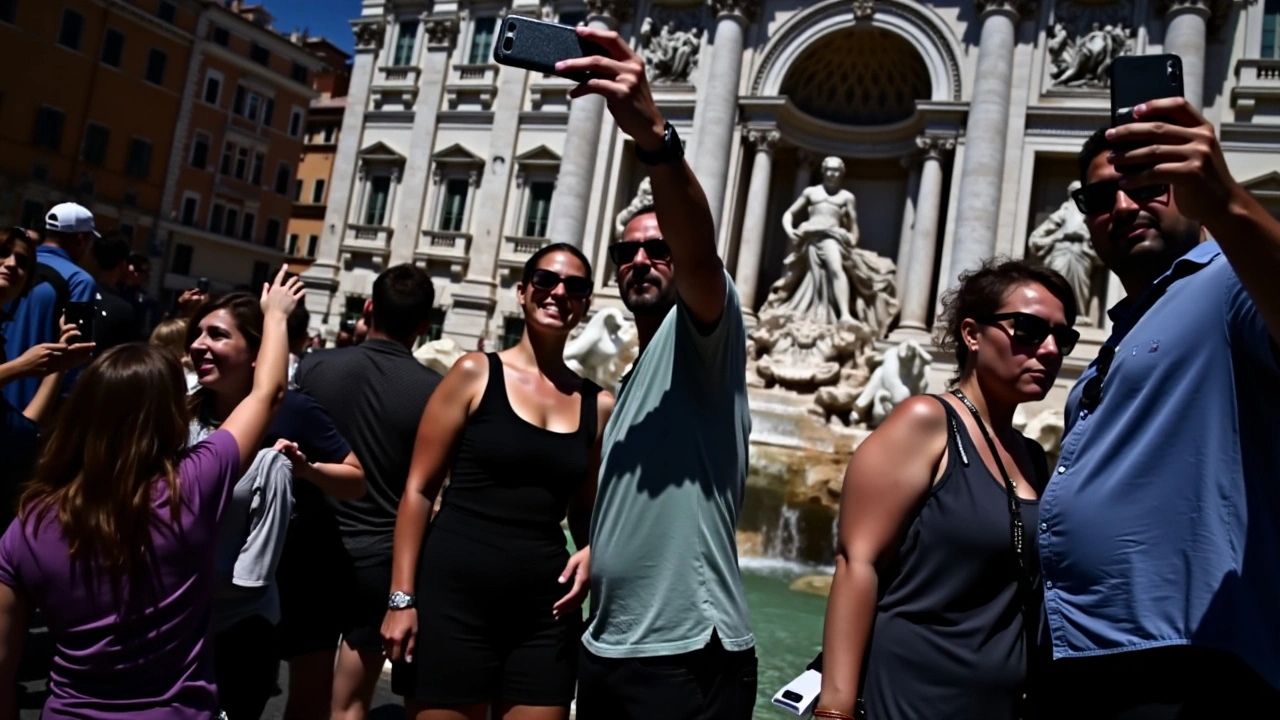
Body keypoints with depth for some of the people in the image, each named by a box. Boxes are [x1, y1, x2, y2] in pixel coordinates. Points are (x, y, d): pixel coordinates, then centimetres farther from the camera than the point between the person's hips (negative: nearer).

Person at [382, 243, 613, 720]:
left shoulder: (598, 404, 6)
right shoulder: (475, 373, -1)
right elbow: (418, 489, -1)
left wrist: (591, 552, -4)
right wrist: (402, 596, -6)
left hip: (546, 608, 3)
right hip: (454, 593, -3)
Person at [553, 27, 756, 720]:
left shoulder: (701, 337, -7)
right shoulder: (632, 381, 19)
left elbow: (701, 248, -30)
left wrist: (652, 134, -44)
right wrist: (588, 553, 12)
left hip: (688, 658, -8)